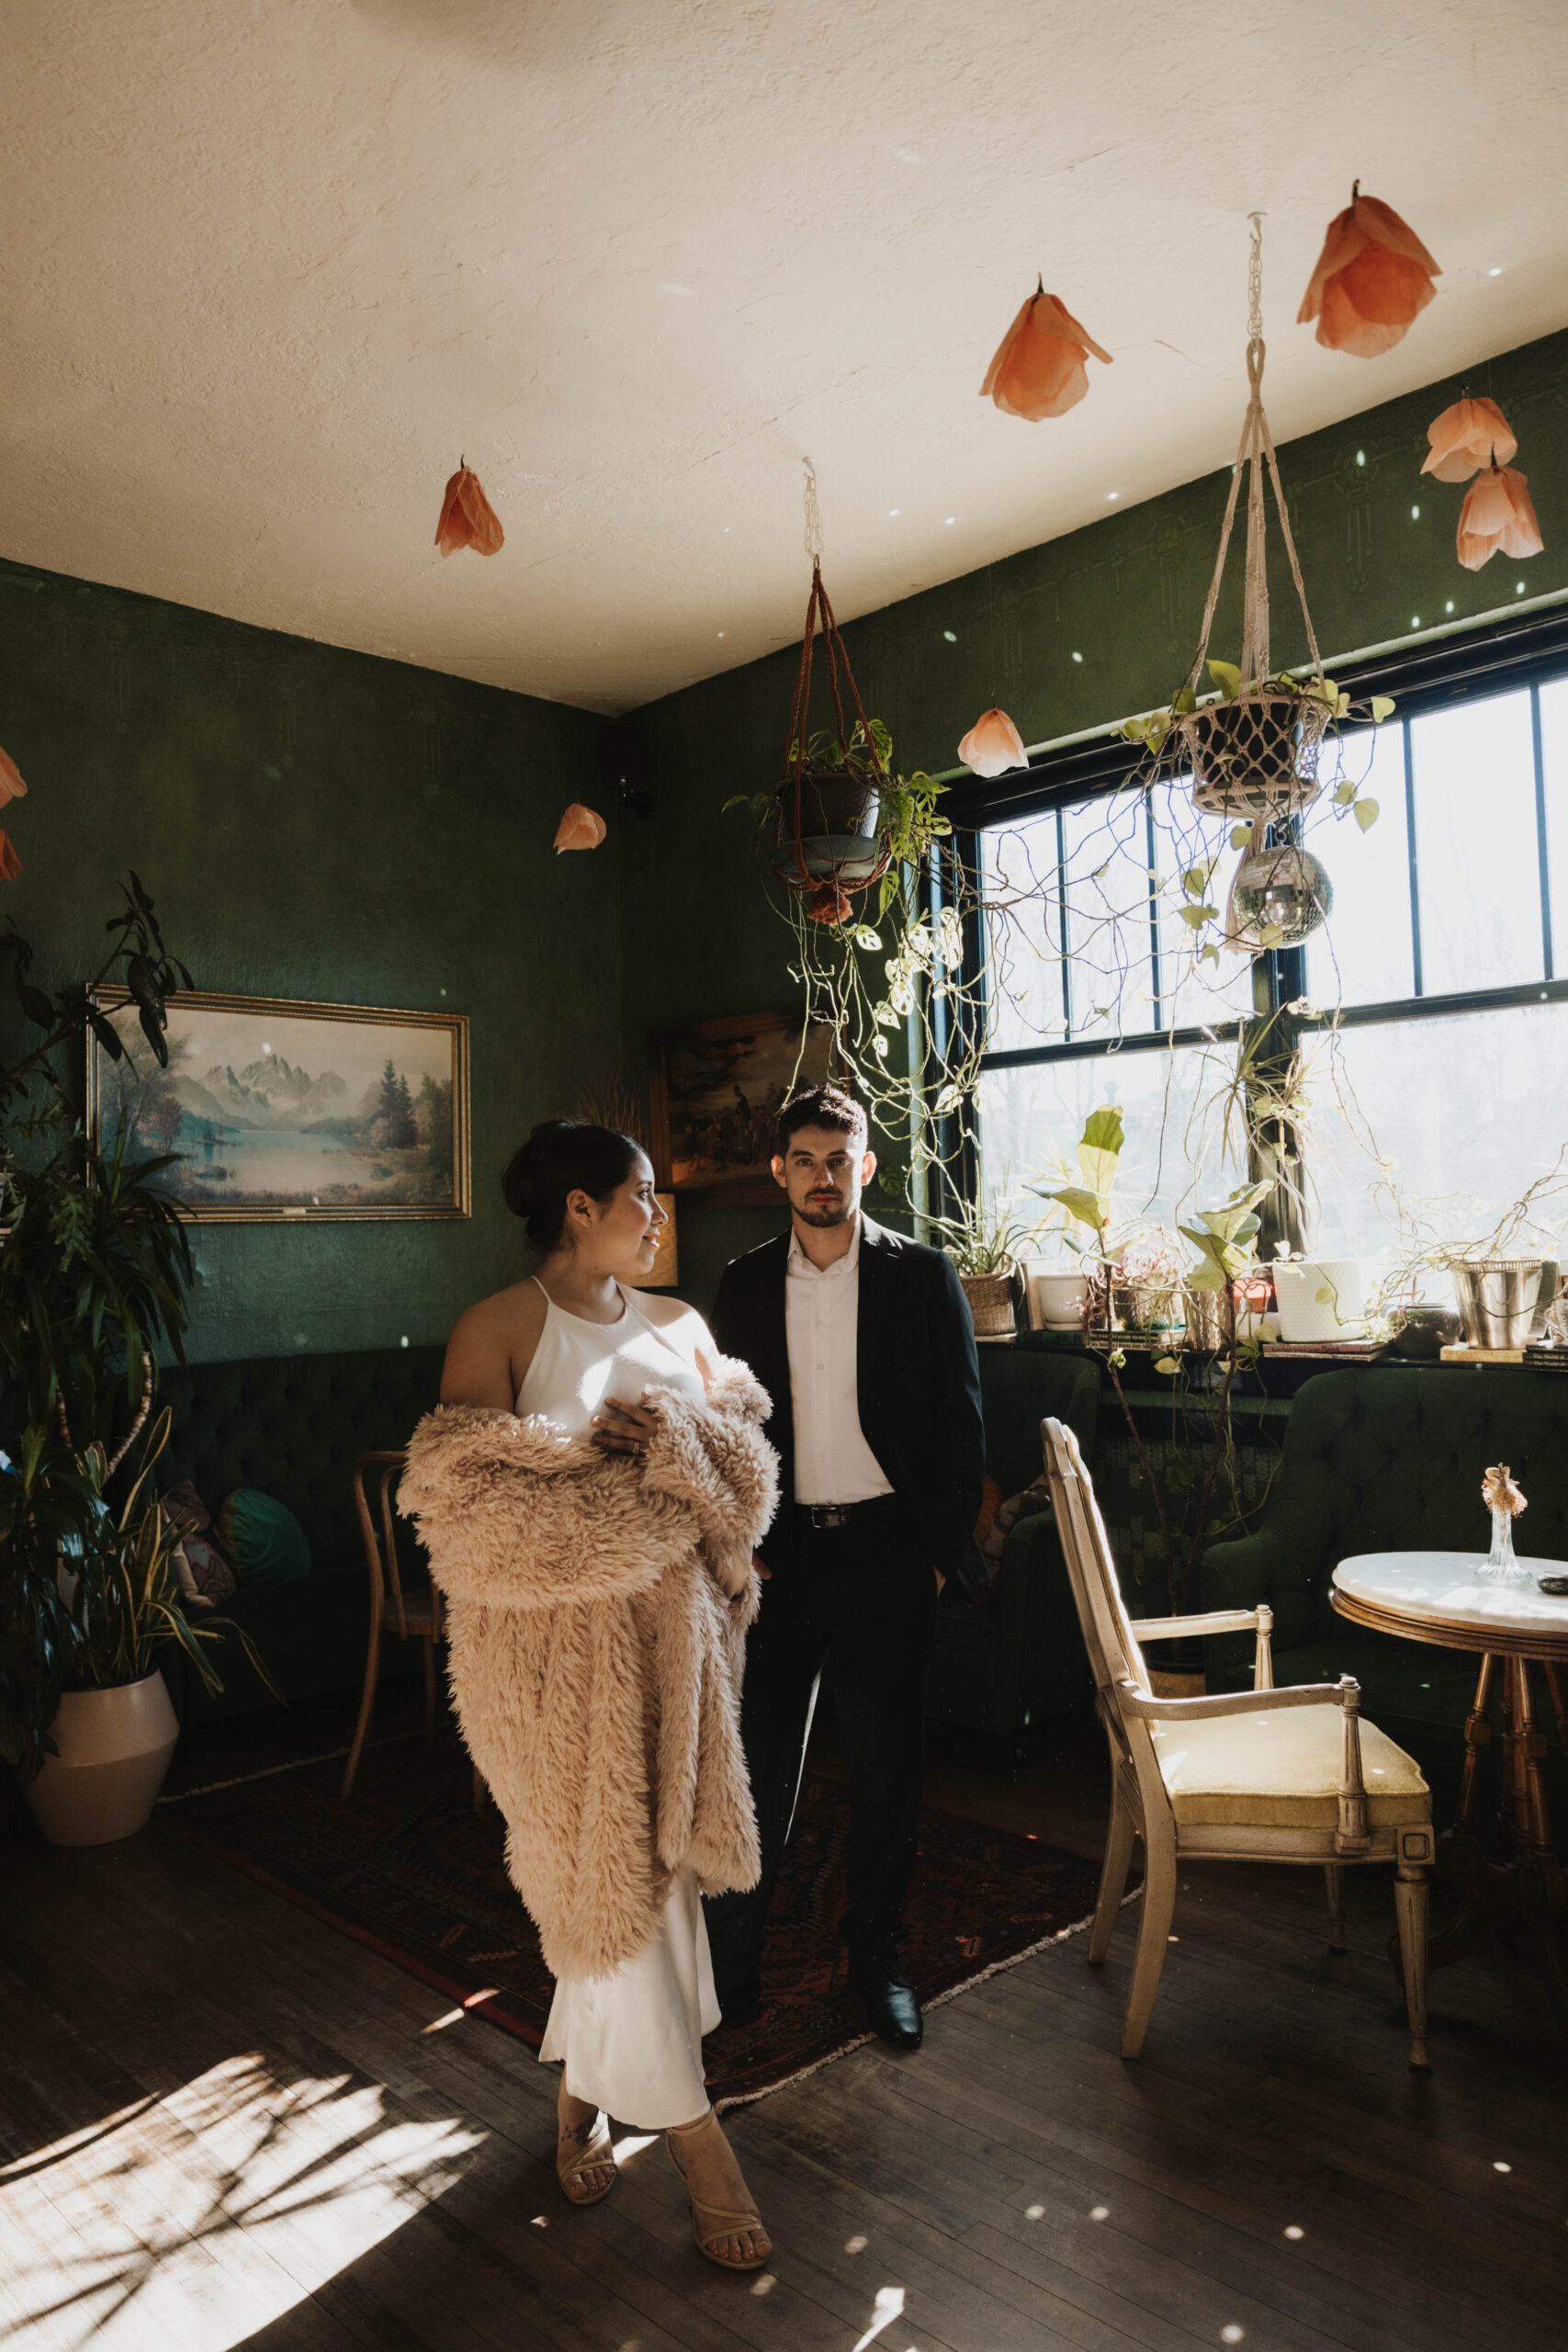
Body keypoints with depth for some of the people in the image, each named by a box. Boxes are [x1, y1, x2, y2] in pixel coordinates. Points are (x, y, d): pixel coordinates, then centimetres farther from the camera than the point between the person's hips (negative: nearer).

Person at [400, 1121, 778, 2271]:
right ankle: (692, 2130, 16)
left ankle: (585, 2081, 37)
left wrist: (666, 1434, -15)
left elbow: (744, 1471, 4)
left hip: (673, 1630, 5)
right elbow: (464, 1496, -17)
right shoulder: (499, 1327, -7)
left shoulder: (679, 1324, 9)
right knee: (612, 1872, 1)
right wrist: (613, 1464, -16)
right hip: (560, 1645, -5)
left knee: (638, 1864, 13)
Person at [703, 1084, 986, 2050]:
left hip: (887, 1548, -1)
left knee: (888, 1765, 10)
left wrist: (939, 1555, -6)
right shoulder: (743, 1285, 4)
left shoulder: (924, 1277, -2)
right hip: (777, 1551, 1)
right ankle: (731, 1952, 23)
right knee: (757, 1760, 5)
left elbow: (961, 1428, -1)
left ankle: (877, 1957, 29)